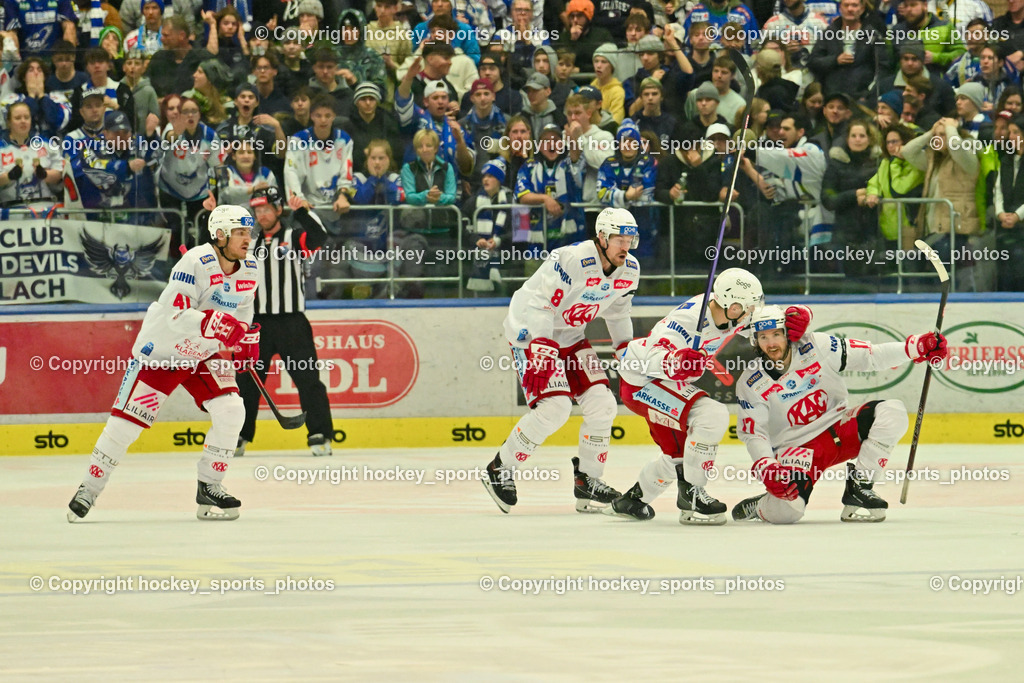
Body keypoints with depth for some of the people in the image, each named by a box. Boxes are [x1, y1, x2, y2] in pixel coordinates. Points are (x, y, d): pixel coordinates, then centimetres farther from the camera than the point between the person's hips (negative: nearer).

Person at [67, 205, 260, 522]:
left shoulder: (249, 271, -1)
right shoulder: (197, 263, -25)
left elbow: (240, 316, 17)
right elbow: (175, 316, -33)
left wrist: (247, 341, -1)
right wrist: (213, 323, -43)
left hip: (204, 355, 6)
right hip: (160, 351, -6)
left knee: (231, 411, -12)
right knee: (127, 421, -7)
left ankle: (209, 490, 1)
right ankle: (89, 490, 6)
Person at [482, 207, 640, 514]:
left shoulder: (629, 270, -3)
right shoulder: (571, 260, -28)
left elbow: (617, 312, 15)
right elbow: (539, 304, -29)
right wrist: (542, 350, -35)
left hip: (571, 336, 8)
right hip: (531, 333, -8)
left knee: (602, 403, -2)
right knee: (554, 407, -20)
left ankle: (587, 482, 12)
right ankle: (500, 470, -5)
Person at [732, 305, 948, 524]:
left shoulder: (815, 347, -8)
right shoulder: (750, 384, -8)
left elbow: (869, 356, -8)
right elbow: (753, 434, -8)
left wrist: (916, 347, -19)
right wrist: (766, 467, -27)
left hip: (839, 426, 3)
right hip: (796, 446, -3)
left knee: (892, 411, -22)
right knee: (786, 511, -30)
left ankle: (859, 486, -16)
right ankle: (757, 507, 10)